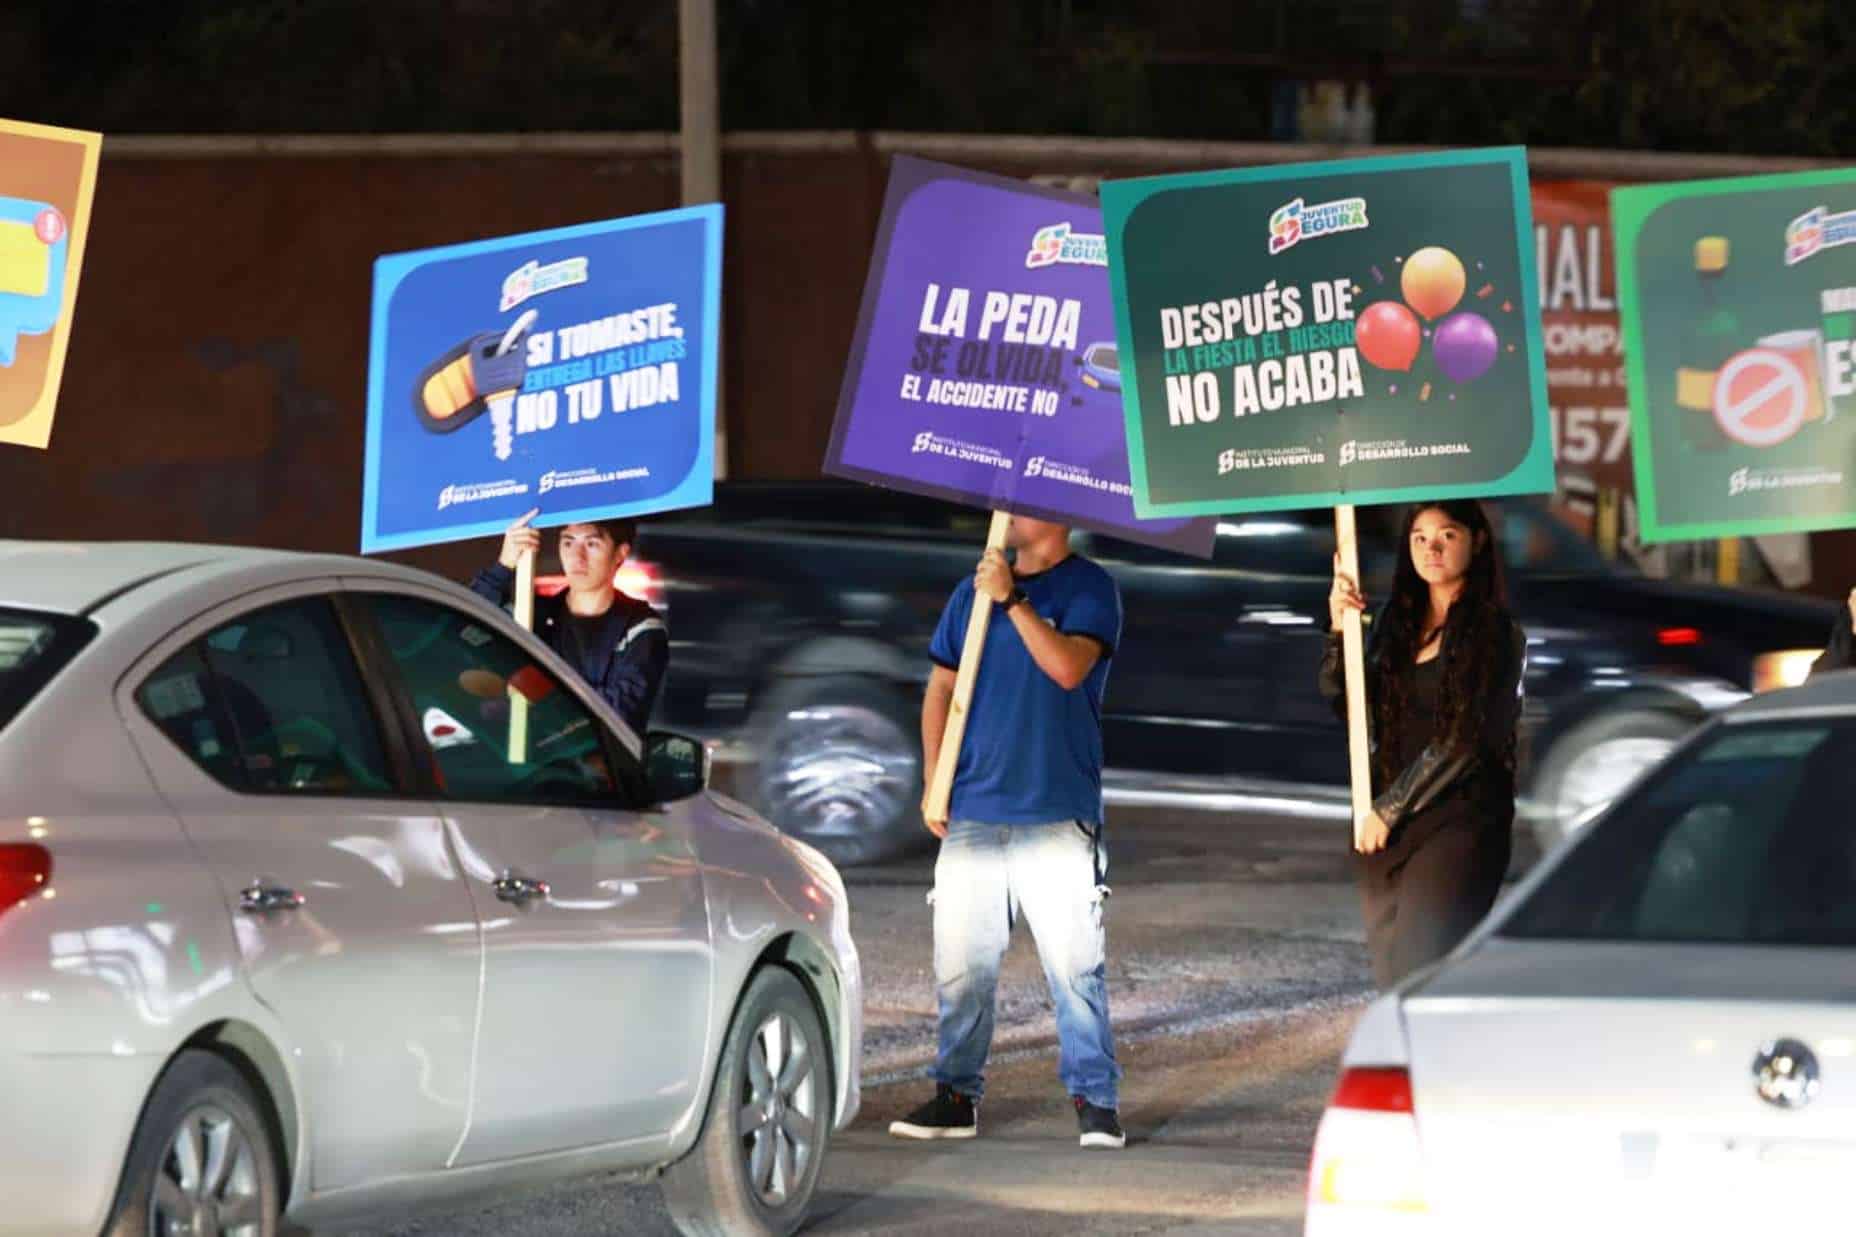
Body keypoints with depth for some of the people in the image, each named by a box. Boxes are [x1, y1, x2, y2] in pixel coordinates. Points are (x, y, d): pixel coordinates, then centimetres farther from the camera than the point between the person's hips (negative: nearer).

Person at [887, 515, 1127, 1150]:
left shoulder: (1089, 588, -1)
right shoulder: (973, 591, 14)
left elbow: (1067, 667, -17)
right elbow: (941, 689, 15)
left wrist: (1010, 599, -16)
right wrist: (934, 784, 7)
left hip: (1058, 817, -5)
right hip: (973, 811, 5)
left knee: (1074, 965, -7)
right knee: (960, 965, 4)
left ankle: (1095, 1099, -1)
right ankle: (957, 1094, 11)